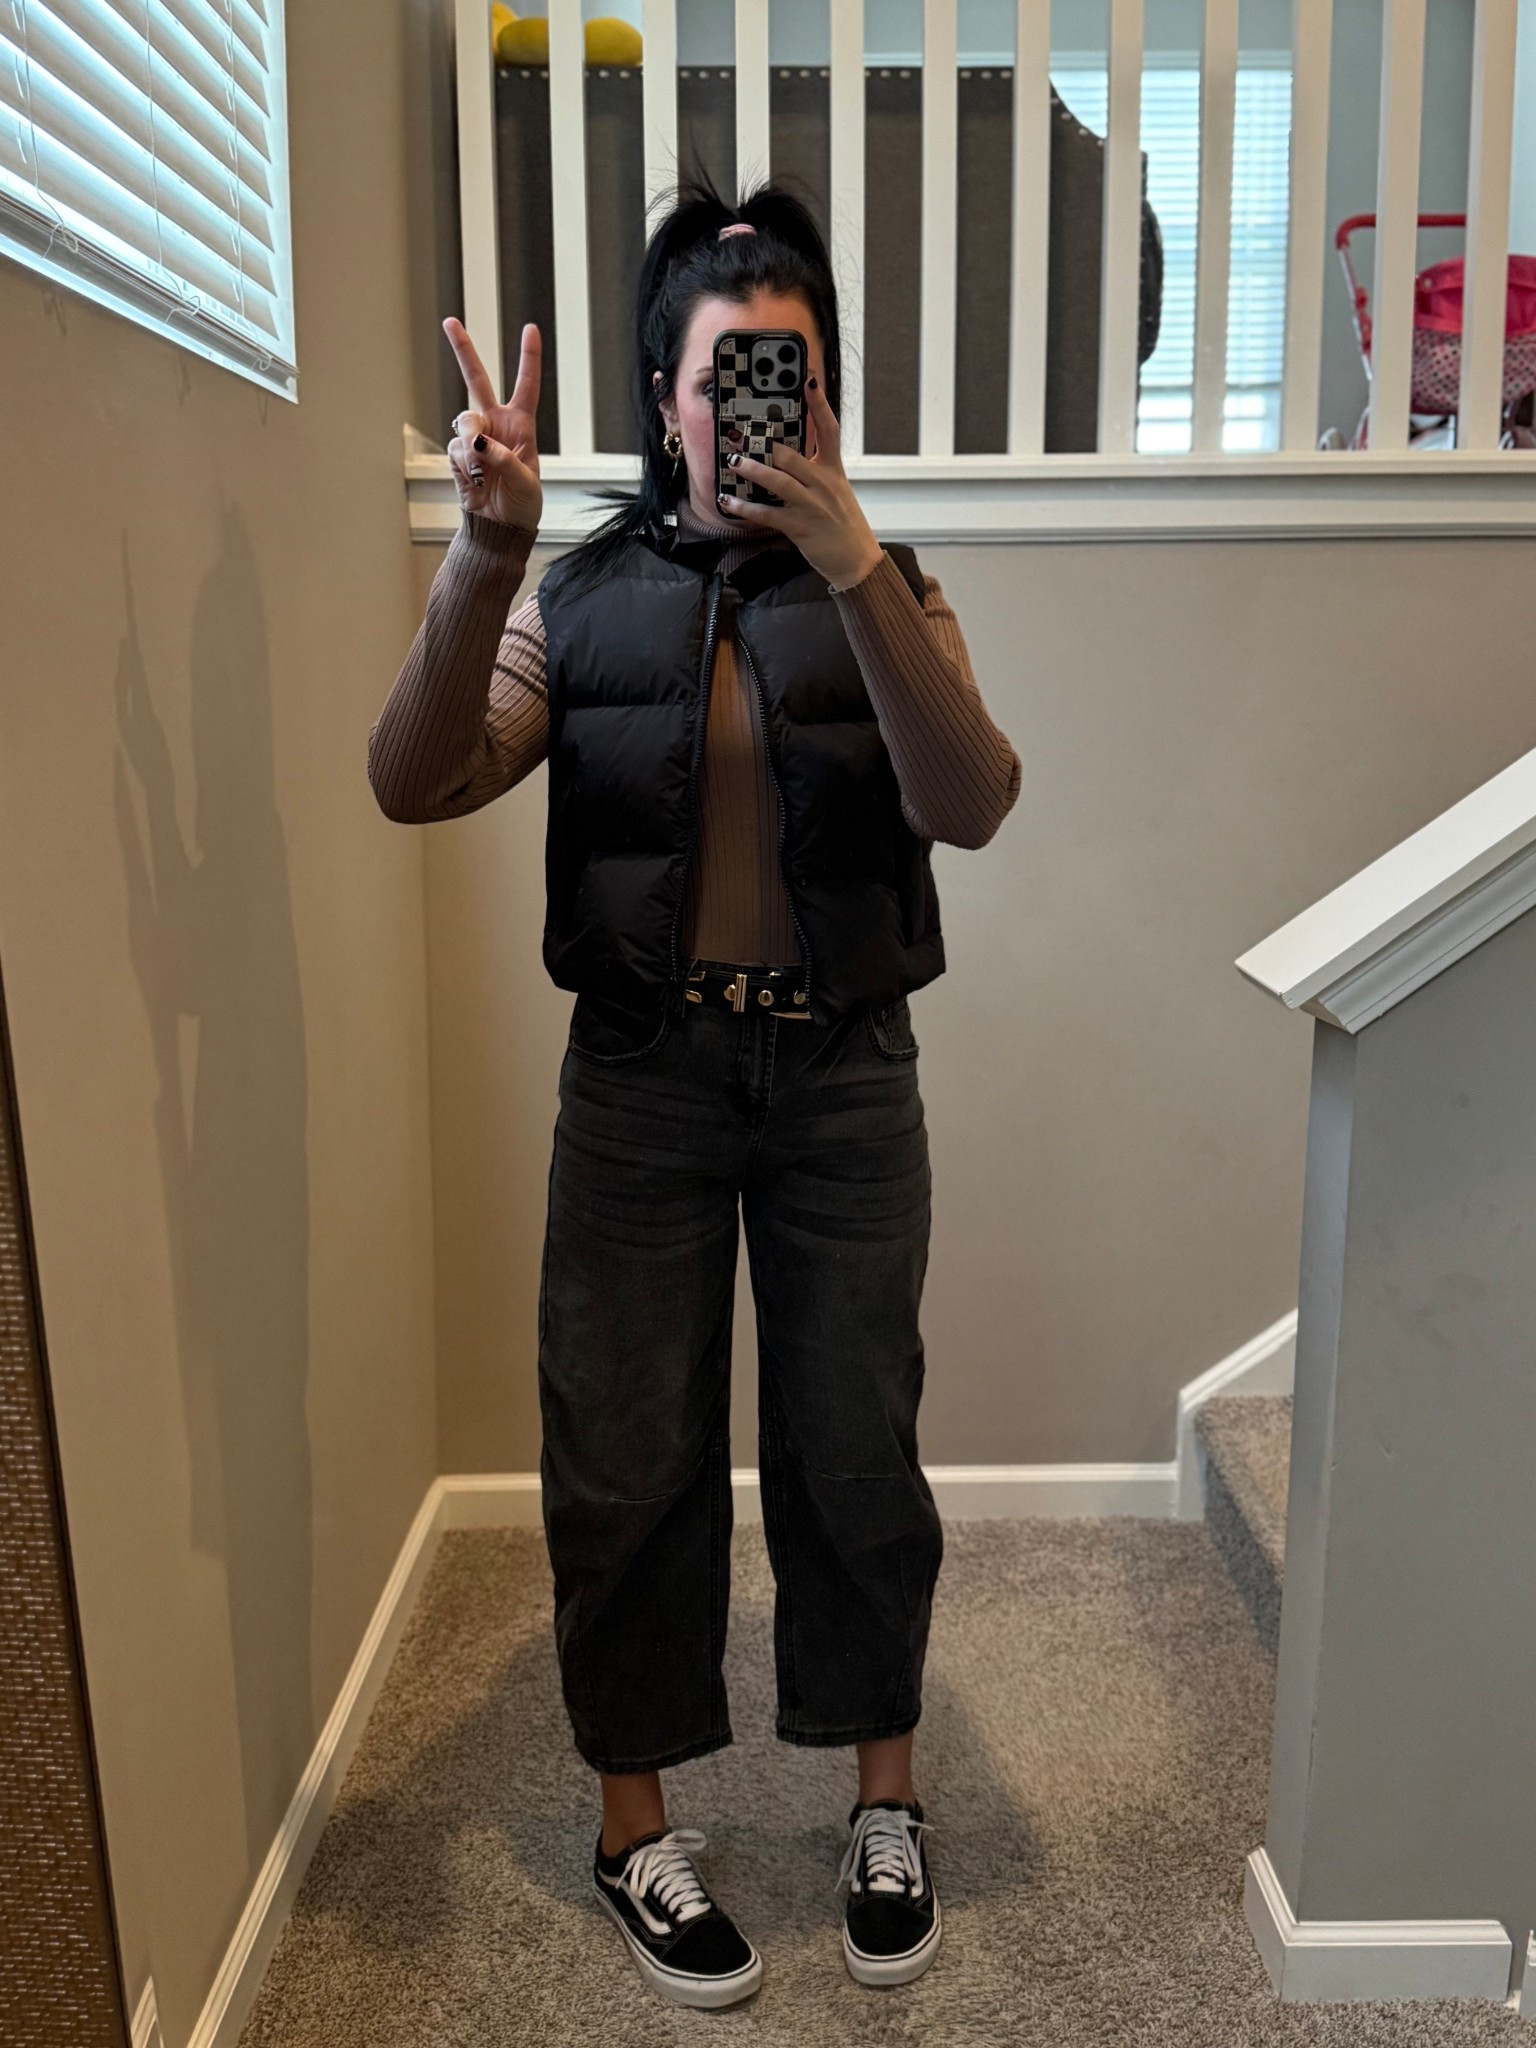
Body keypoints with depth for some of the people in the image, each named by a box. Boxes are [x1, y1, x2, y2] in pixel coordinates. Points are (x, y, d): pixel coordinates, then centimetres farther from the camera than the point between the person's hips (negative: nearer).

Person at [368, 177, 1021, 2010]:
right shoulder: (579, 597, 1)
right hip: (640, 1076, 1)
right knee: (631, 1458, 9)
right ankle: (635, 1823, 31)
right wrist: (481, 555, -27)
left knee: (854, 1446, 10)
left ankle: (884, 1793, 34)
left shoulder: (882, 595, 0)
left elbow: (971, 805, -19)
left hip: (843, 1071, 0)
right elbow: (412, 785, -13)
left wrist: (847, 560, -29)